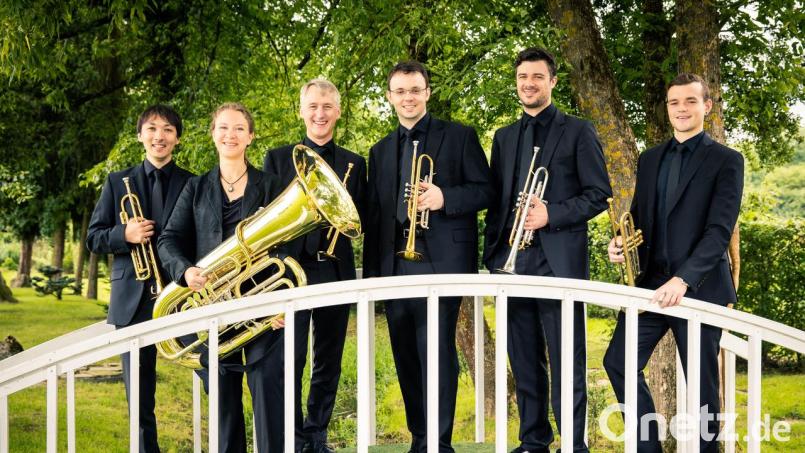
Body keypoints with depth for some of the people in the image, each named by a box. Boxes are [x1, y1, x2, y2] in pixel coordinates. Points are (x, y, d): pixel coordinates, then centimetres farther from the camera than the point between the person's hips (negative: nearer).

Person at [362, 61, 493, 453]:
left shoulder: (459, 137, 6)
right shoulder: (380, 151, 18)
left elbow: (485, 191, 0)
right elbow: (373, 214, 16)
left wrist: (444, 197, -18)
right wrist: (371, 270, 9)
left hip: (441, 259, -5)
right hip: (394, 263, 5)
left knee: (437, 351, -11)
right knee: (406, 356, 7)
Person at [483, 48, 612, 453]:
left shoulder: (577, 131, 2)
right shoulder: (504, 137, 17)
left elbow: (598, 195, -2)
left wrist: (551, 215, -15)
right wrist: (492, 257, 9)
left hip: (559, 262, -5)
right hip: (514, 262, 5)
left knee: (567, 361, -4)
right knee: (524, 359, 9)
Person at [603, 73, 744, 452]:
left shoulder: (726, 161, -5)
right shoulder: (650, 159, 13)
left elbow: (720, 230, -14)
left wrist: (683, 279, -25)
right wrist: (620, 242, -5)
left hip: (699, 287, -5)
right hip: (650, 283, 5)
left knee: (701, 381, 1)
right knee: (618, 362, 1)